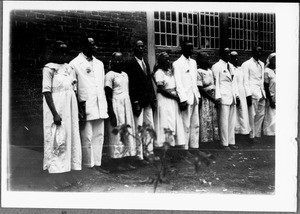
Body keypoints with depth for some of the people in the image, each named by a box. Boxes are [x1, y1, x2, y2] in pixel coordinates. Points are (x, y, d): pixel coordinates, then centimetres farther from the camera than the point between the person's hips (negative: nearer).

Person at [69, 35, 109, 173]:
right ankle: (89, 166, 9)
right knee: (87, 138, -1)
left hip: (99, 107, 6)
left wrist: (105, 106, 14)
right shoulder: (75, 64, -5)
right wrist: (79, 107, -12)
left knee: (98, 136, 9)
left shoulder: (99, 64, 15)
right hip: (85, 108, -6)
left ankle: (97, 164, 17)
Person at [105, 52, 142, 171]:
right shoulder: (110, 75, -8)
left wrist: (130, 107, 14)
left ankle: (126, 161, 14)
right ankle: (118, 162, 4)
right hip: (116, 106, -7)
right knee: (117, 134, -3)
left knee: (128, 133, 7)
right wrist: (111, 114, -16)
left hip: (127, 106, 7)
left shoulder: (125, 74, 14)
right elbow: (108, 96, -11)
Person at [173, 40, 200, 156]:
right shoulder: (177, 64, -6)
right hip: (186, 98, -7)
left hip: (194, 97, 7)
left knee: (195, 124, 10)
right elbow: (178, 83, -11)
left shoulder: (193, 62, 15)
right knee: (186, 125, -3)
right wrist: (183, 99, -17)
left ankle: (194, 146, 19)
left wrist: (198, 95, 11)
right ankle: (185, 148, 6)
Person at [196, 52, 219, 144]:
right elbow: (200, 89, -15)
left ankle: (214, 137, 18)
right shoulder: (199, 72, -11)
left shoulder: (210, 71, 13)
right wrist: (211, 98, -14)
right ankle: (205, 139, 6)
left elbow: (214, 85, 15)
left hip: (213, 98, 7)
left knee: (214, 118, 9)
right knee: (205, 120, -3)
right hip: (205, 99, -7)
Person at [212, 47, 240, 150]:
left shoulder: (231, 66, 17)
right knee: (224, 121, -4)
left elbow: (234, 82, 19)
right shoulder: (216, 66, -5)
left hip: (232, 97, 7)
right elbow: (216, 83, -9)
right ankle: (224, 143, 3)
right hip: (223, 97, -7)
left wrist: (237, 95, 13)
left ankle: (231, 142, 17)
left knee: (232, 121, 9)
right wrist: (218, 97, -14)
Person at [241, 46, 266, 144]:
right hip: (253, 93, -7)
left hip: (261, 94, 7)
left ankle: (257, 135, 17)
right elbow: (245, 81, -7)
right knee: (252, 115, -6)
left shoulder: (262, 64, 19)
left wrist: (263, 92, 13)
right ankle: (252, 136, 2)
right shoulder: (246, 64, -2)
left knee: (261, 114, 8)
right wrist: (248, 94, -15)